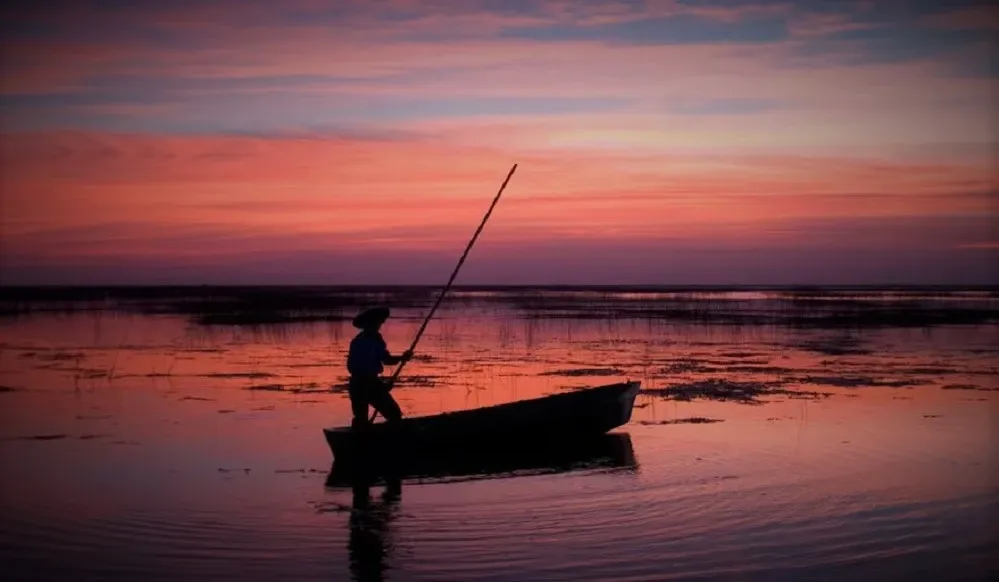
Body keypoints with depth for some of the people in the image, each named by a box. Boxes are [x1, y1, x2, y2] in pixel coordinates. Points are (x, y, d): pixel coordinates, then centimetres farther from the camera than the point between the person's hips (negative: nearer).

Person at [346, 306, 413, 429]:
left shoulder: (376, 339, 6)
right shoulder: (358, 342, -17)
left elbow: (386, 359, 13)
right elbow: (353, 368, -20)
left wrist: (402, 358, -7)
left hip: (373, 384, 8)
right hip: (360, 386, -8)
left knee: (394, 414, 6)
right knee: (361, 420, -4)